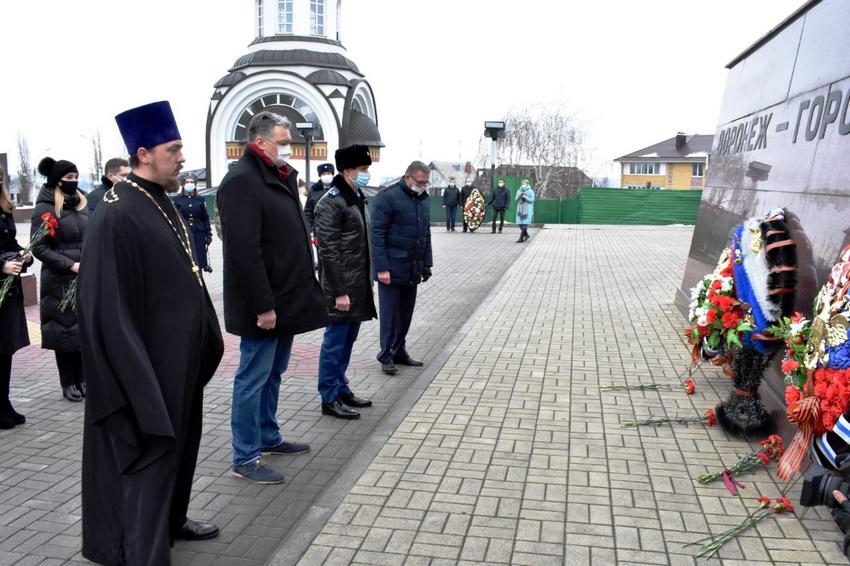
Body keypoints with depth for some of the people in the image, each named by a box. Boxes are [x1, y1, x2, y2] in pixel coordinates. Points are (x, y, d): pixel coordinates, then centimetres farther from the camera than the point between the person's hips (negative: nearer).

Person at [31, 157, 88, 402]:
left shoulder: (81, 203, 10)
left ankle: (81, 378, 21)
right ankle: (68, 383, 17)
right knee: (65, 329, 4)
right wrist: (71, 265, -18)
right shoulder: (45, 208, -7)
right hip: (60, 281, -5)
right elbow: (38, 247, -10)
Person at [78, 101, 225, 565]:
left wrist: (206, 337, 15)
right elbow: (108, 307, -21)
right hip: (149, 361, -9)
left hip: (181, 355, 9)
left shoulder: (162, 203, 8)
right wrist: (139, 379, -21)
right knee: (151, 449, 2)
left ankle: (171, 518, 40)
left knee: (179, 440, 21)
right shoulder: (118, 214, -19)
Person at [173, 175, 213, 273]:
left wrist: (209, 233, 3)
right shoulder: (178, 199, 5)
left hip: (199, 232, 1)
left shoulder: (200, 199, 8)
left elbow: (205, 217, 8)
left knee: (199, 259, 1)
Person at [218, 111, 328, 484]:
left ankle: (268, 437, 33)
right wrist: (263, 306, -24)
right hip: (263, 305, -9)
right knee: (253, 378, 0)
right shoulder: (242, 181, -16)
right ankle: (245, 458, 11)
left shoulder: (279, 178, 14)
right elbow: (244, 251, -23)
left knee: (272, 373, 19)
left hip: (285, 299, 9)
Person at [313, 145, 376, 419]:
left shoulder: (358, 199, 14)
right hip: (342, 288, -9)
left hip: (360, 286, 9)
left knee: (347, 340, 17)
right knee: (335, 341, 1)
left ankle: (341, 389, 29)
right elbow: (329, 251, -18)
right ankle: (329, 398, 12)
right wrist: (339, 291, -20)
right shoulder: (330, 203, -14)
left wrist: (367, 282, 16)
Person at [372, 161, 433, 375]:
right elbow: (377, 233, -13)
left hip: (413, 269, 7)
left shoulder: (423, 199, 12)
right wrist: (382, 267, -18)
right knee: (389, 314, 0)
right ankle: (386, 357, 9)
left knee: (406, 313, 13)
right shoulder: (388, 197, -10)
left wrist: (427, 263, 13)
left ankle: (399, 352, 25)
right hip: (392, 268, -7)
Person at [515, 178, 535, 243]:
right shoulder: (519, 191, 11)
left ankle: (521, 238, -14)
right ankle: (526, 235, 26)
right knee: (520, 223, 3)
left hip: (527, 210, -5)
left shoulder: (530, 191, -2)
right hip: (520, 209, 5)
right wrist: (519, 196, -12)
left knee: (525, 223, -12)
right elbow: (516, 199, 7)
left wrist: (525, 197, -18)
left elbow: (532, 200, -6)